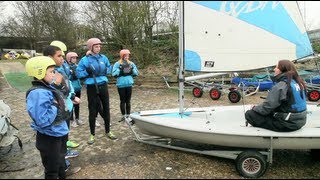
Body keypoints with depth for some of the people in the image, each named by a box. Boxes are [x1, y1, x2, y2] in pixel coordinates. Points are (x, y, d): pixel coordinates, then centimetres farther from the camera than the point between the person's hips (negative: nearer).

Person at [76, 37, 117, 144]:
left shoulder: (103, 58, 5)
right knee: (92, 111, 3)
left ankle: (108, 132, 25)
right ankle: (92, 134, 17)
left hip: (103, 85, 4)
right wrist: (87, 72, -20)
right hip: (91, 87, -3)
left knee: (106, 109, 10)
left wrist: (106, 71, -2)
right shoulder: (85, 59, -5)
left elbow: (109, 67, 18)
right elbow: (78, 73, -4)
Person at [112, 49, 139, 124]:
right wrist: (120, 69, -20)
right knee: (123, 101, 6)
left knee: (128, 101, 8)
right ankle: (124, 116, 18)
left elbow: (136, 73, 7)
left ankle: (128, 116, 17)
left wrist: (132, 69, -10)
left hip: (129, 84, 3)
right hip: (121, 85, -3)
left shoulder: (131, 63, 7)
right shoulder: (117, 64, -4)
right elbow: (114, 74, -11)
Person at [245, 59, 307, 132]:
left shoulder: (280, 86, -20)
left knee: (249, 114, -8)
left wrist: (254, 108, 1)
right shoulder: (298, 82, 5)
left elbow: (266, 107, -19)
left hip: (287, 125, -9)